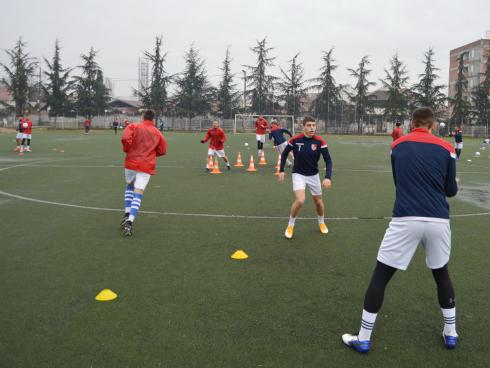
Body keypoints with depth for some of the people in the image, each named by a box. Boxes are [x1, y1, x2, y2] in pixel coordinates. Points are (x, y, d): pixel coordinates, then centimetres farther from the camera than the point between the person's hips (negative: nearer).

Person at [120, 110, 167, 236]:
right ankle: (129, 222, -20)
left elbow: (125, 138, -17)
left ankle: (127, 215, 18)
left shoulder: (134, 127, 1)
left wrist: (127, 150, 0)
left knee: (129, 186, 25)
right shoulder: (158, 133, 8)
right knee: (138, 193, -4)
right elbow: (162, 150, 11)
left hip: (131, 162, 0)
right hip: (147, 165, 0)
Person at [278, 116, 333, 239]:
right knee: (300, 200, -21)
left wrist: (328, 177, -31)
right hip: (298, 174, -2)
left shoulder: (320, 141, -16)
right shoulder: (295, 140, -16)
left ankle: (321, 223, 43)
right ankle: (290, 225, 2)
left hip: (313, 175, 2)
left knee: (318, 201, 14)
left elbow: (328, 160, -17)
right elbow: (284, 153, 2)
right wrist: (281, 170, -3)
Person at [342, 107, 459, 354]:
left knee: (380, 276, 8)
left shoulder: (398, 145, 9)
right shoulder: (446, 148, 7)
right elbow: (451, 191, 13)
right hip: (438, 220, 2)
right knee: (441, 274, 25)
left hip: (405, 220, -2)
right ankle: (451, 334, 35)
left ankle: (363, 339, 13)